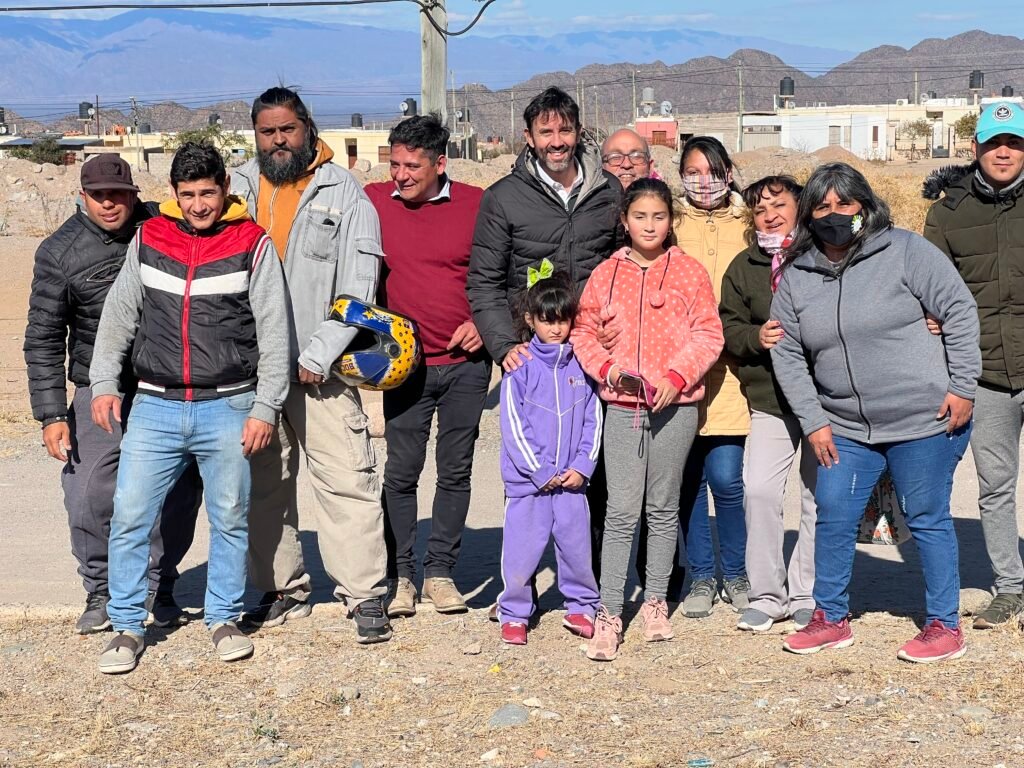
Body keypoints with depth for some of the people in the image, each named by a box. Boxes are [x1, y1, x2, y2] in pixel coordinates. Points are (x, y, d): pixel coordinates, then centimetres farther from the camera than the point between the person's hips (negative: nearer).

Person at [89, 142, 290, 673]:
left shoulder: (253, 245, -2)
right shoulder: (148, 240, 5)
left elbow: (274, 333, -2)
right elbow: (118, 315, 15)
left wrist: (265, 408, -6)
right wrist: (103, 382, 10)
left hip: (227, 409, -2)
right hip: (155, 408, 2)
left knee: (230, 519, 7)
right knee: (129, 517, -1)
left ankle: (223, 619, 23)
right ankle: (127, 626, 12)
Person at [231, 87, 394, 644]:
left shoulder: (344, 193, 1)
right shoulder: (236, 188, 10)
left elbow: (358, 289, -6)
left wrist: (319, 355, -14)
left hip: (320, 366, -3)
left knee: (347, 478, -7)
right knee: (263, 482, 9)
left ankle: (366, 595, 0)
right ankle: (282, 590, 21)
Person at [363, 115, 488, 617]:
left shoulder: (476, 205, -3)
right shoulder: (373, 201, -2)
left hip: (466, 362, 0)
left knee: (456, 471, 7)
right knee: (401, 471, 1)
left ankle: (440, 571, 18)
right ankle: (400, 575, 12)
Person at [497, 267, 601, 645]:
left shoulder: (581, 365, 6)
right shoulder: (520, 367, -5)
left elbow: (594, 419, 8)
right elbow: (513, 426, -7)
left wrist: (582, 466, -3)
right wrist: (541, 472, -10)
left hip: (572, 479, 3)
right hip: (527, 480, -3)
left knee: (577, 545, 9)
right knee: (522, 548, 0)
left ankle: (581, 607, 26)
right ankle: (514, 615, 15)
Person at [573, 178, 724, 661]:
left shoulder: (689, 272, 2)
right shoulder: (606, 274, 7)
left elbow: (708, 335, -1)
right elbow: (583, 330, 11)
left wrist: (677, 375, -13)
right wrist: (606, 366, -6)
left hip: (674, 405, -1)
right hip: (622, 406, 1)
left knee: (663, 508, 10)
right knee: (622, 510, -4)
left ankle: (656, 602, 22)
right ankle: (609, 614, -2)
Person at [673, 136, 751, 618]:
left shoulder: (748, 225, 10)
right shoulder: (671, 225, 9)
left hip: (730, 367, -1)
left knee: (725, 477, -6)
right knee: (689, 477, 4)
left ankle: (735, 574, 13)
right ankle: (700, 575, 18)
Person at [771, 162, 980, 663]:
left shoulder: (905, 251, -9)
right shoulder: (796, 276, 3)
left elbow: (959, 312, -7)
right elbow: (788, 354, 7)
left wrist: (962, 388, -10)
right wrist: (813, 421, 1)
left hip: (924, 419, -4)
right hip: (846, 428, 4)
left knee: (927, 521, 4)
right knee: (833, 519, 6)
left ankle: (945, 626, 17)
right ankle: (831, 618, 23)